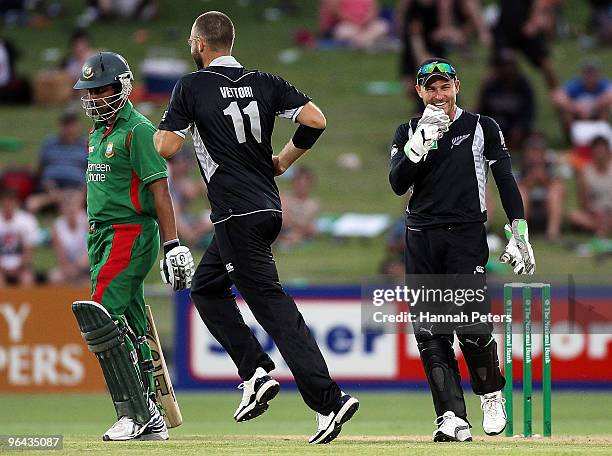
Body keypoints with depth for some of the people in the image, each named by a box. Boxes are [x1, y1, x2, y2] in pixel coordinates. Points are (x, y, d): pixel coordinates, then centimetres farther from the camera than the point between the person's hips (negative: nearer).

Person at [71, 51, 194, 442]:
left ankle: (135, 414, -16)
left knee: (102, 319, -18)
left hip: (132, 232, -9)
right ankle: (151, 421, 12)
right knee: (130, 332, 9)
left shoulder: (138, 131, -10)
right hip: (102, 236, 9)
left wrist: (173, 245, -21)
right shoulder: (98, 133, 17)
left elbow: (159, 190, -16)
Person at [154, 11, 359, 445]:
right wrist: (284, 160, 14)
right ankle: (256, 372, 11)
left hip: (238, 215, -7)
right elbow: (316, 120, -1)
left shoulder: (192, 86, -5)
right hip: (269, 208, 7)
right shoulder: (264, 82, 9)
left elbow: (166, 147, -10)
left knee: (272, 304, -9)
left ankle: (328, 400, -17)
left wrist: (155, 128, 13)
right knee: (206, 286, 22)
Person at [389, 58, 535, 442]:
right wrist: (421, 143, -14)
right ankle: (453, 419, -6)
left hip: (467, 236, -3)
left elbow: (506, 182, 4)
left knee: (471, 326, -14)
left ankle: (492, 394, 12)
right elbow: (398, 184, -2)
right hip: (421, 239, 3)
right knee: (430, 334, -5)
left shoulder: (483, 128, 6)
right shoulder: (409, 133, 11)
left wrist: (519, 235, -4)